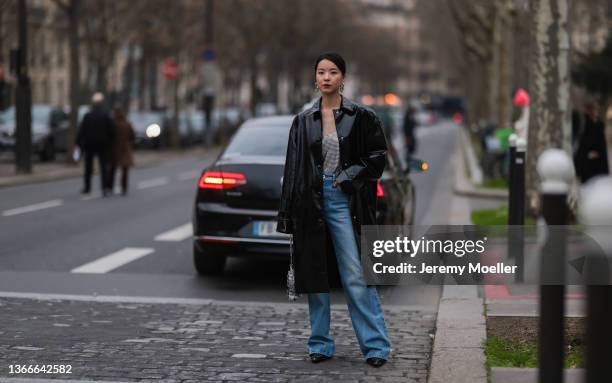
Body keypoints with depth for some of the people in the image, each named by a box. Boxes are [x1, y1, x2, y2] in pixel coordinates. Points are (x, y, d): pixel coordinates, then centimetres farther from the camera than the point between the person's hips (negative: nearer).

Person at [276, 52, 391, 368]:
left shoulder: (361, 116, 0)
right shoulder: (303, 121, 7)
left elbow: (378, 155, 3)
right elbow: (293, 168, 8)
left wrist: (350, 177, -8)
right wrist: (288, 216, 4)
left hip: (344, 200, -3)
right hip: (312, 202, 3)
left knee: (356, 276, -8)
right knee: (314, 275, 7)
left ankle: (376, 346, -5)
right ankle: (320, 344, 16)